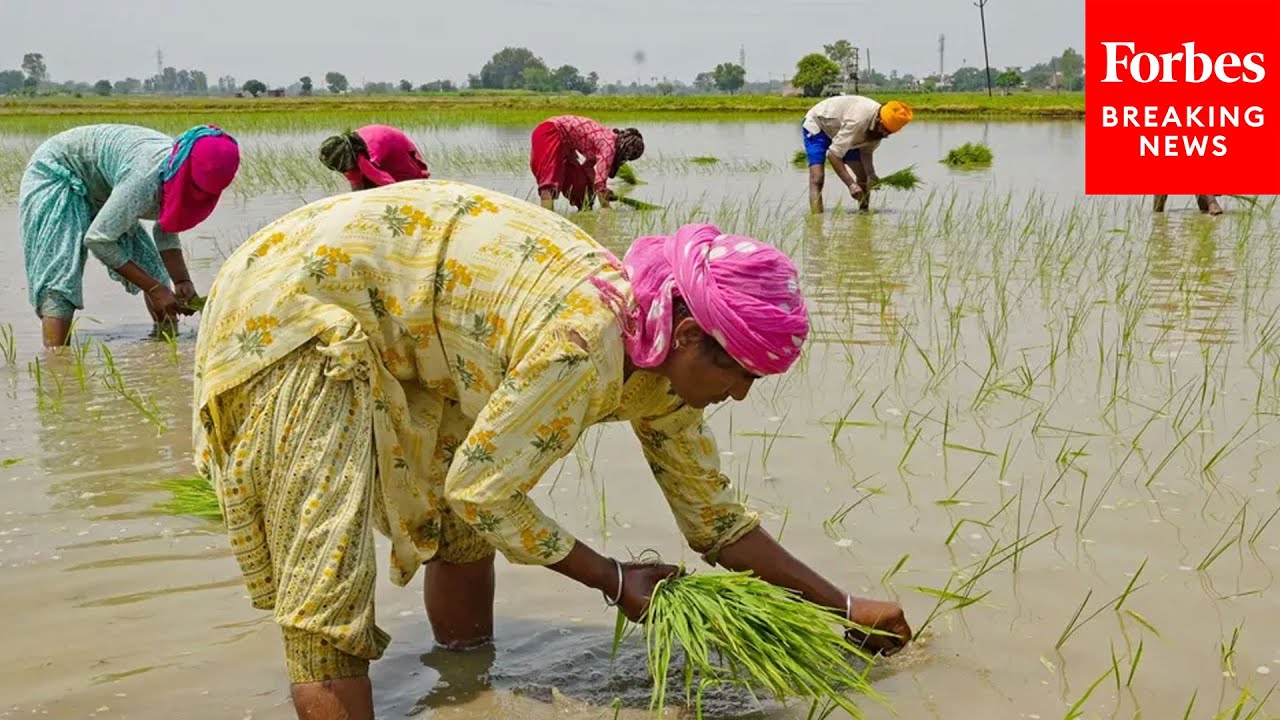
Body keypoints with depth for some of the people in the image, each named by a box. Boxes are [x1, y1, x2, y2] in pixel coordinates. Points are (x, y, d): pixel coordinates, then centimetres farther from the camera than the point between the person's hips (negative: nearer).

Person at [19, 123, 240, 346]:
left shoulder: (188, 174, -17)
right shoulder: (147, 177, -40)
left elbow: (167, 232, -3)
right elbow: (98, 239, -33)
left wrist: (182, 281, -20)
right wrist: (154, 288, -31)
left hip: (100, 188, 8)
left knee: (152, 267, 5)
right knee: (60, 278, -23)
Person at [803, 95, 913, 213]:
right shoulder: (858, 120, -41)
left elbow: (866, 151, -5)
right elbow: (833, 154, -39)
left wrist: (871, 175, -25)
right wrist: (851, 184, -41)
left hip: (840, 128, 8)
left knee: (864, 176, 1)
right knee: (817, 178, -23)